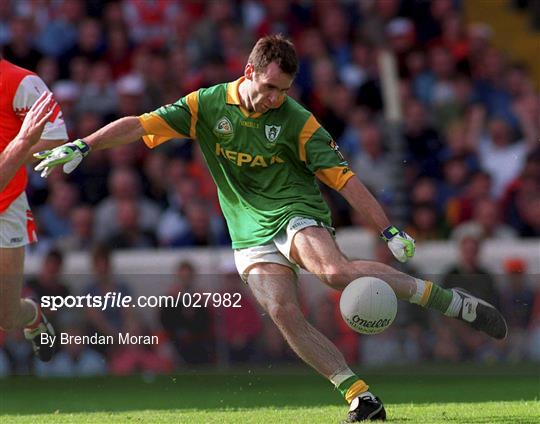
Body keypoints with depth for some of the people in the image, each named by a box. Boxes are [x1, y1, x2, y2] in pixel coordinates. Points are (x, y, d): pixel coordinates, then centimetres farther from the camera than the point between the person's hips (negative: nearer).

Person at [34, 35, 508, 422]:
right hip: (251, 235, 3)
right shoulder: (208, 105, -1)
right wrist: (81, 146, -13)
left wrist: (390, 231, -15)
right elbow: (141, 124, -2)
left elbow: (343, 176, -9)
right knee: (284, 313, -22)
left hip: (298, 214, -3)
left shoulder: (296, 120, -8)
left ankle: (456, 302, -24)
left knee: (337, 271, -34)